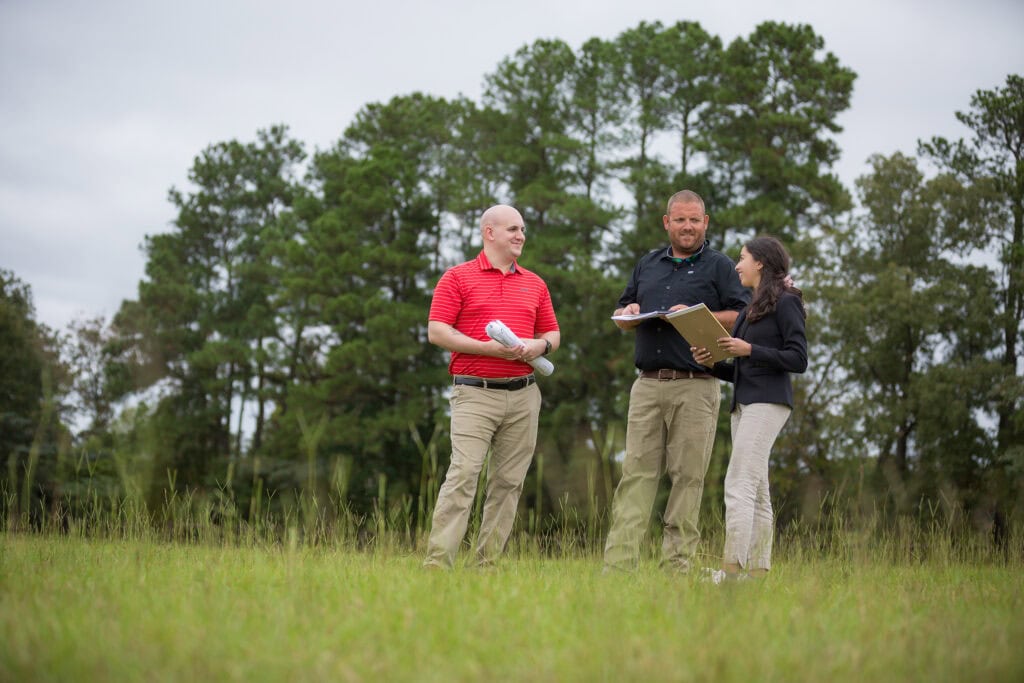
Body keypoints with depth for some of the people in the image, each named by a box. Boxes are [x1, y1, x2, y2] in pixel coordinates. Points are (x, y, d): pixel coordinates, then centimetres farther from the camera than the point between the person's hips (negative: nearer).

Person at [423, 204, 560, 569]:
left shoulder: (535, 284, 16)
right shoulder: (458, 277, 2)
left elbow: (552, 333, 22)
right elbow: (436, 331, -6)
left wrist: (540, 345, -3)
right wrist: (489, 348, -14)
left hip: (523, 394, 5)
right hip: (475, 392, -5)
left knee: (508, 481, 4)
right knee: (463, 474, -14)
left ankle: (489, 563, 10)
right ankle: (437, 562, -16)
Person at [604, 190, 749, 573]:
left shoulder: (719, 266, 7)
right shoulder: (647, 265, 22)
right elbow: (621, 317, 28)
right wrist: (628, 314, 4)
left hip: (696, 387, -4)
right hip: (648, 385, 4)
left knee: (688, 476, -4)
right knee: (636, 472, -3)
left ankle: (677, 563, 0)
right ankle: (618, 563, -6)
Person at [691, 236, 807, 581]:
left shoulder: (786, 302, -4)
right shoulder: (750, 310, 21)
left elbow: (798, 359, -11)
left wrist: (749, 350, -17)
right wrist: (712, 363, 3)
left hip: (767, 402, -9)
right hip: (743, 403, 9)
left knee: (739, 485, -16)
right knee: (756, 492, 7)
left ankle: (731, 569, -20)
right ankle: (756, 570, 7)